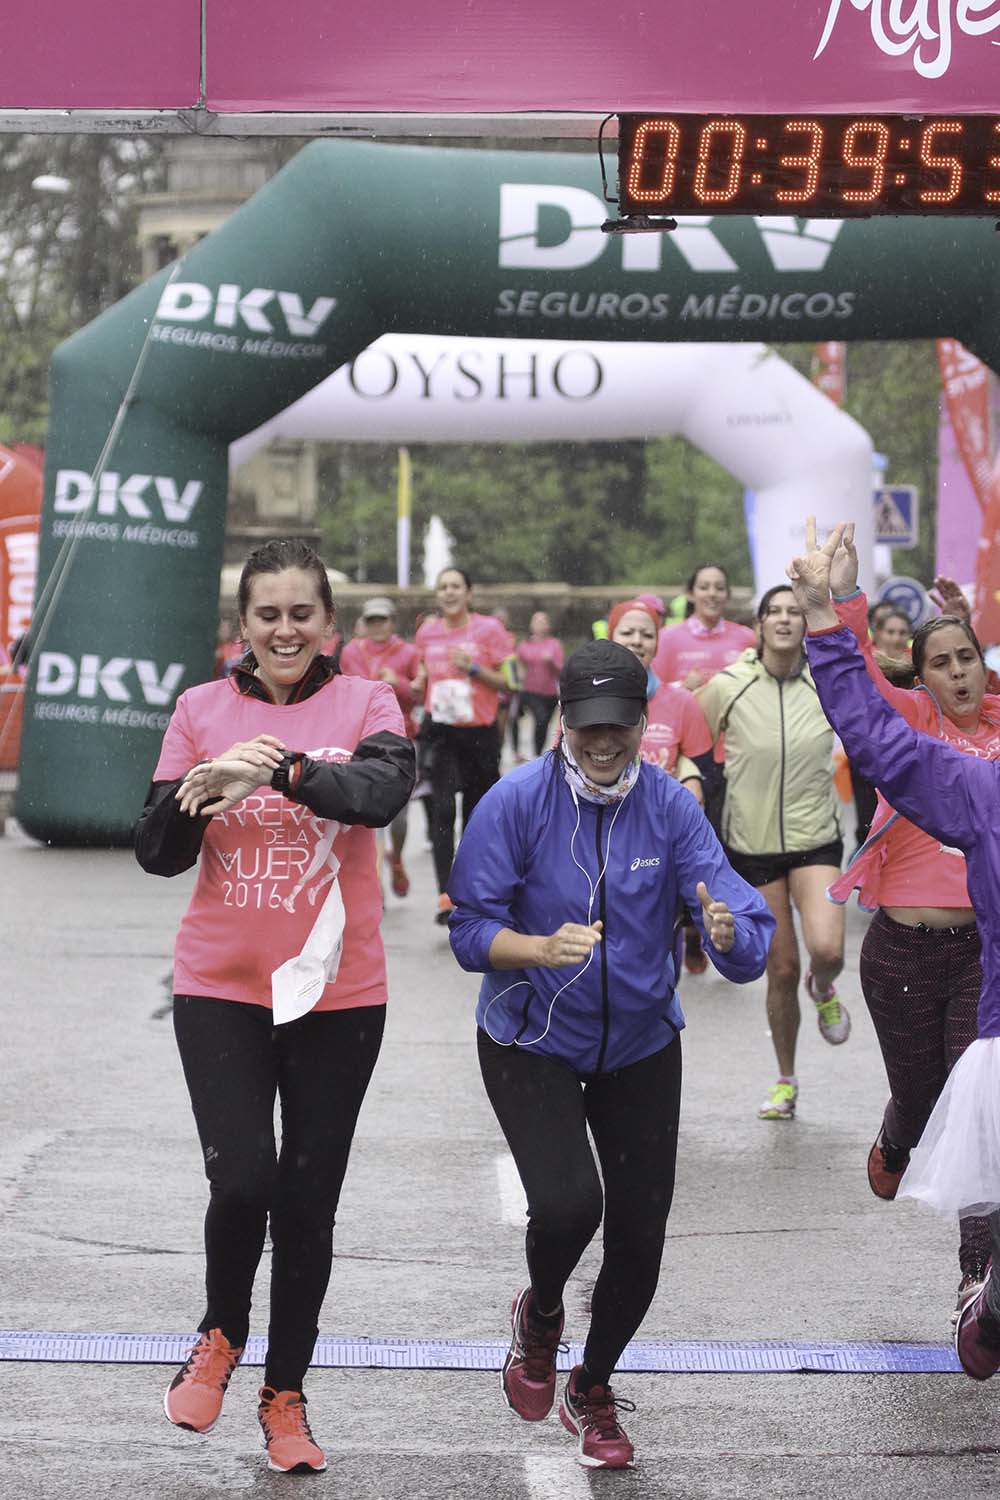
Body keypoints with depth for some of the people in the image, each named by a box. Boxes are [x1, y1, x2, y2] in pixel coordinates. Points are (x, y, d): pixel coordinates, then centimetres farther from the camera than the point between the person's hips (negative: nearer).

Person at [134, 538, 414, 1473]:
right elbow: (157, 855, 0)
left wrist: (279, 768, -36)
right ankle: (220, 1336, 17)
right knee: (241, 1180, -14)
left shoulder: (364, 704, -1)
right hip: (220, 987, 0)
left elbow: (383, 789, -22)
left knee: (307, 1202, 6)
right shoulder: (202, 710, 3)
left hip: (337, 992, 0)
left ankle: (285, 1396, 25)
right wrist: (191, 795, -21)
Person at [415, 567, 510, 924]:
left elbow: (508, 682, -4)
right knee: (442, 810, -15)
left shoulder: (489, 629, -3)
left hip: (480, 730, -1)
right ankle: (445, 894, -20)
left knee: (477, 811, 10)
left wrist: (474, 669, -17)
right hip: (441, 730, 1)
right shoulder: (427, 633, 7)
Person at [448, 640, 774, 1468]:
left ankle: (592, 1392, 35)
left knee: (640, 1235, 6)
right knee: (568, 1205, -24)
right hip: (532, 1042, -3)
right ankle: (540, 1315, 14)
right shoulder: (517, 802, -16)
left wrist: (728, 933, -43)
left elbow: (748, 932, -19)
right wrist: (544, 947, -34)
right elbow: (472, 931, -14)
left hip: (640, 1045, 3)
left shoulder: (669, 805, -11)